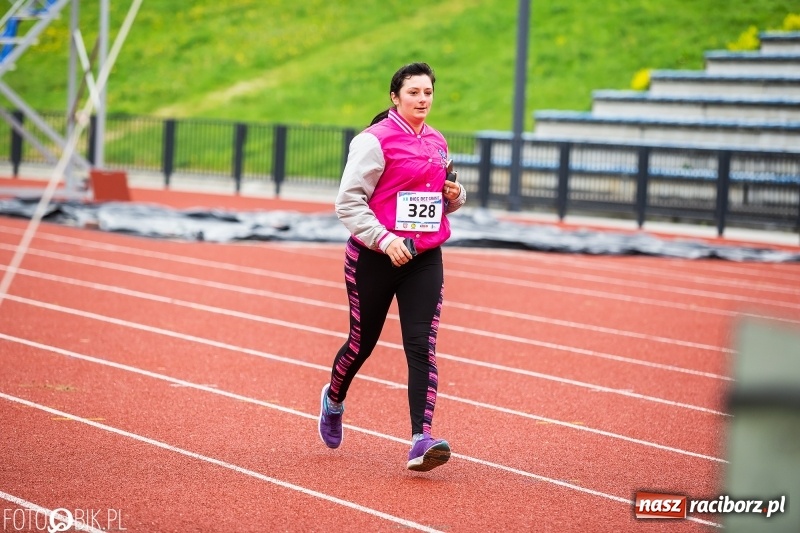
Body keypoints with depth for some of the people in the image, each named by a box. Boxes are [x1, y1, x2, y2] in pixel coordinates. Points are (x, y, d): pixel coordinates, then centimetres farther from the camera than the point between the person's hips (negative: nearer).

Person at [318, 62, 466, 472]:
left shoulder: (437, 142, 10)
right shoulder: (375, 141, -10)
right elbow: (349, 202, -14)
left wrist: (455, 195, 2)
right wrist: (384, 240, -24)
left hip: (425, 259, 4)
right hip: (373, 258, -4)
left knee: (422, 346, -9)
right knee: (362, 342, 10)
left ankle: (421, 440, -16)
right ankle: (333, 400, 42)